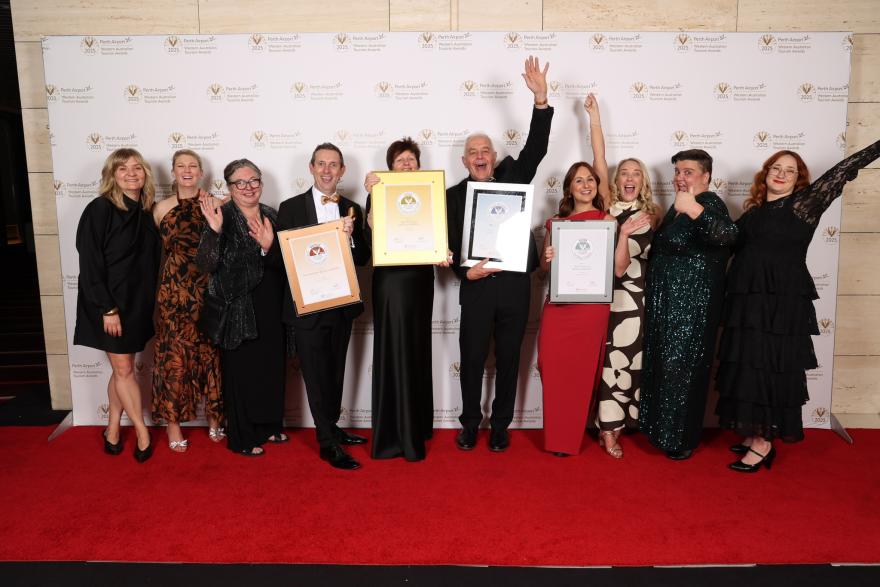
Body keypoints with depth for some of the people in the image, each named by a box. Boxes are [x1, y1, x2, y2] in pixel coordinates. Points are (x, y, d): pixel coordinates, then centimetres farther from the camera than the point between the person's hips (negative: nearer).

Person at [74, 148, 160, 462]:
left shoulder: (145, 211, 5)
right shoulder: (100, 209, -12)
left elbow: (151, 260, 8)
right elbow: (89, 263, -14)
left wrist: (151, 301, 2)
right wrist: (107, 309, -17)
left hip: (139, 303, 5)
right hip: (111, 303, -5)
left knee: (122, 368, 13)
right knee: (124, 369, 4)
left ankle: (113, 428, 26)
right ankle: (142, 432, 16)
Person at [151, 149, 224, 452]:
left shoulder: (216, 204, 2)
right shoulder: (162, 208, 4)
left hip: (209, 288, 0)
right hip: (174, 290, 0)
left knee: (211, 352, 8)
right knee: (175, 354, 3)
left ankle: (214, 417, 23)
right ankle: (173, 422, 16)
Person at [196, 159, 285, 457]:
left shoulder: (271, 216, 7)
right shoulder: (223, 217, -8)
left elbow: (285, 264, 5)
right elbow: (205, 264, -16)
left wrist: (269, 247, -16)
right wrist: (214, 231, -31)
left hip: (270, 308, 5)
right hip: (237, 308, -5)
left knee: (271, 367, 13)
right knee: (240, 370, 3)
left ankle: (267, 426, 31)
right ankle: (241, 437, 17)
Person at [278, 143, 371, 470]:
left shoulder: (352, 210, 6)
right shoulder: (291, 208, -3)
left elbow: (363, 259, 3)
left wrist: (350, 235, -16)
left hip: (342, 305, 4)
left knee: (336, 373, 17)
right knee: (316, 376, 2)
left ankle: (330, 428, 35)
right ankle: (328, 444, 13)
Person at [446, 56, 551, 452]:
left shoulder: (512, 177, 7)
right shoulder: (454, 195, 3)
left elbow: (536, 148, -6)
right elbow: (451, 244, 1)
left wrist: (541, 99, -16)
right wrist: (465, 271, -18)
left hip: (515, 285, 1)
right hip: (476, 287, -1)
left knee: (508, 360, 10)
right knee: (471, 360, 7)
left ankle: (500, 426, 24)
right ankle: (470, 425, 25)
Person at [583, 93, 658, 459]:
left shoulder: (649, 216, 0)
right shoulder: (610, 205, 5)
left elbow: (620, 266, -10)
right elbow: (599, 160, -1)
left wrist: (624, 232, -23)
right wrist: (593, 116, -1)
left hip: (630, 297, -1)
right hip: (604, 293, 1)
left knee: (623, 361, 4)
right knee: (612, 359, 4)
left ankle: (611, 427, 14)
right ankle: (611, 426, 11)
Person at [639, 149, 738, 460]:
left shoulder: (710, 203, -14)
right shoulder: (678, 207, 14)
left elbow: (728, 235, -36)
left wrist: (694, 210, -48)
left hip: (692, 303, -9)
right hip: (666, 300, 9)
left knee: (682, 366, -1)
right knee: (663, 364, 14)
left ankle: (683, 438, 13)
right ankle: (664, 430, 27)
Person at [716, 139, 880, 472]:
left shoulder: (803, 204, -1)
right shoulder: (753, 212, 13)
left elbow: (840, 172, -6)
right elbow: (731, 245, 16)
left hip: (783, 303, -6)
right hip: (748, 301, 6)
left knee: (770, 368, -3)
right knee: (748, 367, 9)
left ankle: (764, 444, 5)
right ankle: (756, 433, 21)